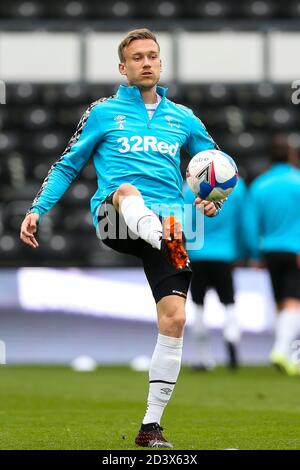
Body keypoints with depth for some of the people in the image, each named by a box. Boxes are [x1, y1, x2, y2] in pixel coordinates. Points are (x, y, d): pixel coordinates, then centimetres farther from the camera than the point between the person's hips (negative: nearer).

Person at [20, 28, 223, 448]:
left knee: (174, 317, -12)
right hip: (114, 220, -2)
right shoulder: (104, 113, 14)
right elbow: (67, 166, 16)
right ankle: (167, 242, -72)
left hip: (167, 221, 2)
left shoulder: (183, 119, 20)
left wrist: (214, 199, 5)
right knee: (127, 190, -39)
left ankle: (151, 424, -4)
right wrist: (37, 209, 4)